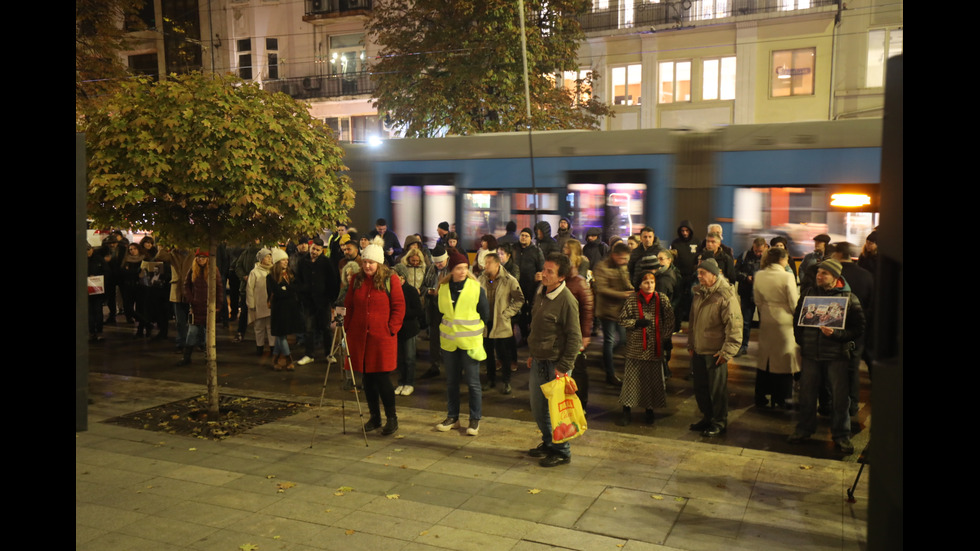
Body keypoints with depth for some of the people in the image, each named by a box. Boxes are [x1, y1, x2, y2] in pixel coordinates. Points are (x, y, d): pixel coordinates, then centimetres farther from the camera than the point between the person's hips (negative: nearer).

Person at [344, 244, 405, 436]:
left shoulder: (390, 279, -3)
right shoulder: (356, 280, 9)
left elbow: (399, 307, -3)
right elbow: (349, 306, 14)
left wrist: (391, 329, -10)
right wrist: (347, 328, 5)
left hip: (382, 337, -4)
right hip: (359, 337, 4)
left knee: (382, 377, -5)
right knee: (367, 378, 9)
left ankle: (391, 418, 8)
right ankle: (374, 417, 21)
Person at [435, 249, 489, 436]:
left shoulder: (476, 287, -7)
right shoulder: (443, 288, 2)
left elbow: (485, 314, 1)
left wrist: (472, 328, 7)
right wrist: (446, 328, 13)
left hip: (470, 341, -3)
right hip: (449, 341, 4)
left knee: (473, 382, 0)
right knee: (451, 381, 12)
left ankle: (475, 420, 12)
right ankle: (452, 416, 25)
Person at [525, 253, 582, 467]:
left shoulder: (567, 300, -18)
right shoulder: (540, 293, 6)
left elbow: (574, 337, -17)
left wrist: (563, 367, -18)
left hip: (555, 364, -8)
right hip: (538, 362, 8)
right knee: (537, 407, 17)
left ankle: (562, 452, 20)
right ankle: (548, 443, 36)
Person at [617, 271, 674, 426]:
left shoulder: (662, 299, 1)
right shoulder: (632, 299, -2)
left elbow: (670, 321, 7)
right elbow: (622, 320, 2)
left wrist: (666, 339, 3)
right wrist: (637, 323, -13)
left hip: (655, 347, 1)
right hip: (635, 347, -1)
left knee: (653, 379, 8)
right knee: (631, 378, 1)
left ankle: (649, 410, 24)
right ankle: (627, 411, 10)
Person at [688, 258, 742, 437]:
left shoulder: (726, 296, -16)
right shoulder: (699, 293, 10)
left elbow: (735, 326, -18)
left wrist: (727, 352, -19)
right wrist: (691, 344, 18)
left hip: (715, 353, -8)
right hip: (699, 351, 8)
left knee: (717, 389, 2)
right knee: (700, 387, 16)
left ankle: (719, 422, 18)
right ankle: (707, 417, 32)